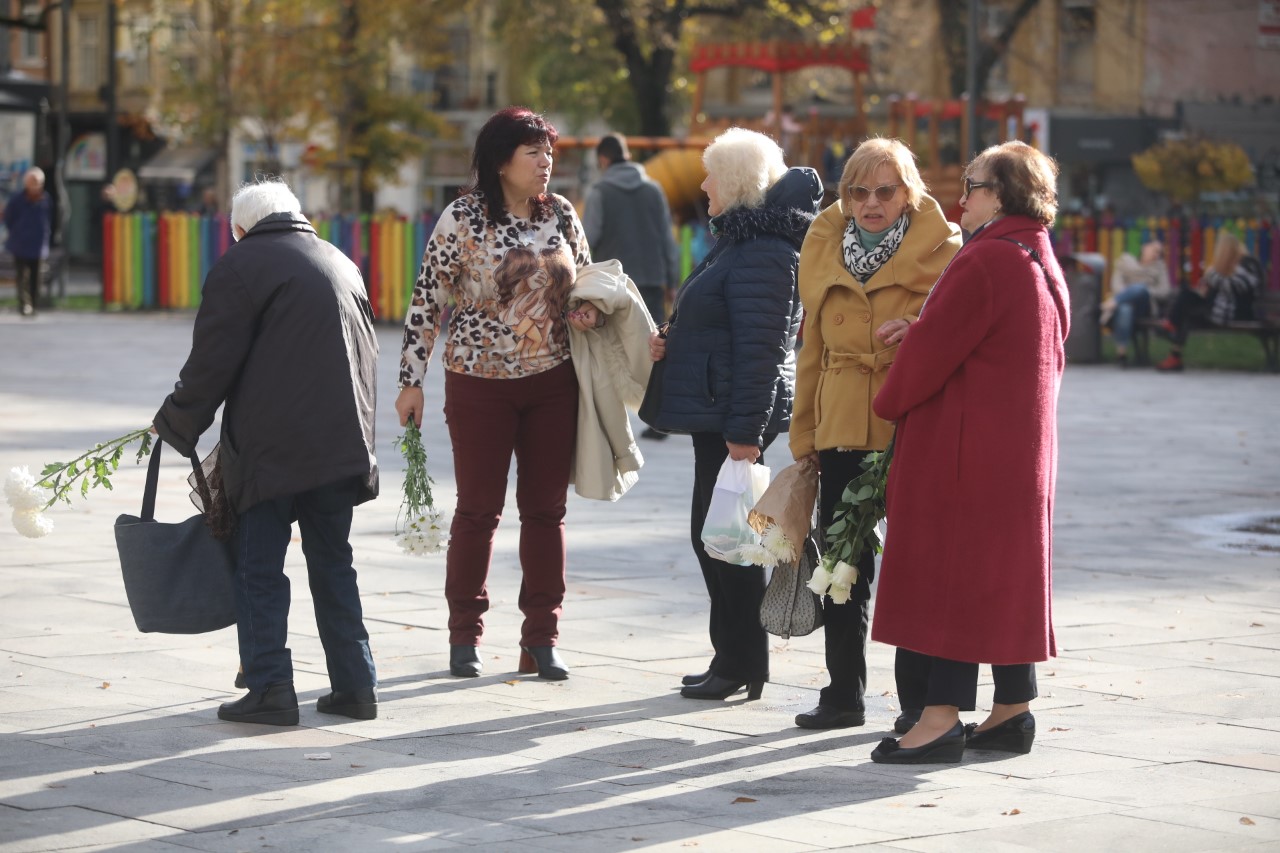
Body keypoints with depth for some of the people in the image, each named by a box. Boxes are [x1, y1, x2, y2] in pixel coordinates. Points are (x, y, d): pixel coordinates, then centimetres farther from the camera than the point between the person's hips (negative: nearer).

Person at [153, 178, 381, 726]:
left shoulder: (241, 264, -3)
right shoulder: (341, 264, 19)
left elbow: (212, 361, -6)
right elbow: (367, 356, 22)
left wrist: (177, 424, 7)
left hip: (271, 447, -6)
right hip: (342, 444, 7)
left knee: (260, 567, -1)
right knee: (332, 562, 14)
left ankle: (270, 689, -5)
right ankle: (355, 685, 13)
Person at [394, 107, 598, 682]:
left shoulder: (561, 214, 4)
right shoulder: (463, 218, -8)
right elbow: (427, 300, -5)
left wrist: (589, 310, -6)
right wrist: (411, 381, -6)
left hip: (552, 381, 4)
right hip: (480, 383, -4)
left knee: (547, 510, 6)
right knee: (478, 509, 4)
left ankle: (541, 640, 14)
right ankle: (465, 637, 17)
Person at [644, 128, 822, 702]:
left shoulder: (763, 251, -17)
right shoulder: (739, 240, 17)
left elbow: (759, 348, -22)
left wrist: (744, 431, -24)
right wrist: (670, 343, 11)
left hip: (737, 416, -11)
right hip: (716, 412, 11)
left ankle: (741, 663, 3)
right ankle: (732, 659, 21)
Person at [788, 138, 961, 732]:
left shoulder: (941, 249, -3)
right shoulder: (823, 248, 9)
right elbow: (813, 348, 14)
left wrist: (920, 332, -21)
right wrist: (804, 436, 11)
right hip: (841, 430, 4)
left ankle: (918, 698, 12)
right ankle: (843, 693, 18)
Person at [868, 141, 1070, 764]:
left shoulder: (984, 261, -17)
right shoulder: (1043, 264, 12)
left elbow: (930, 349, -16)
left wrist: (889, 404, 2)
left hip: (965, 446, -9)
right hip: (1023, 448, 9)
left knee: (949, 571, -6)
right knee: (1006, 573, 13)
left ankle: (942, 717, -7)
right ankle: (1013, 711, 16)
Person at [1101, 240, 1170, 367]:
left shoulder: (1160, 267, 26)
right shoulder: (1126, 260, 25)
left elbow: (1163, 292, 10)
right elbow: (1117, 280, 7)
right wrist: (1122, 293, -16)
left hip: (1144, 305, 0)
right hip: (1124, 301, 0)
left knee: (1140, 288, -37)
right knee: (1124, 309, -42)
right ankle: (1121, 352, -46)